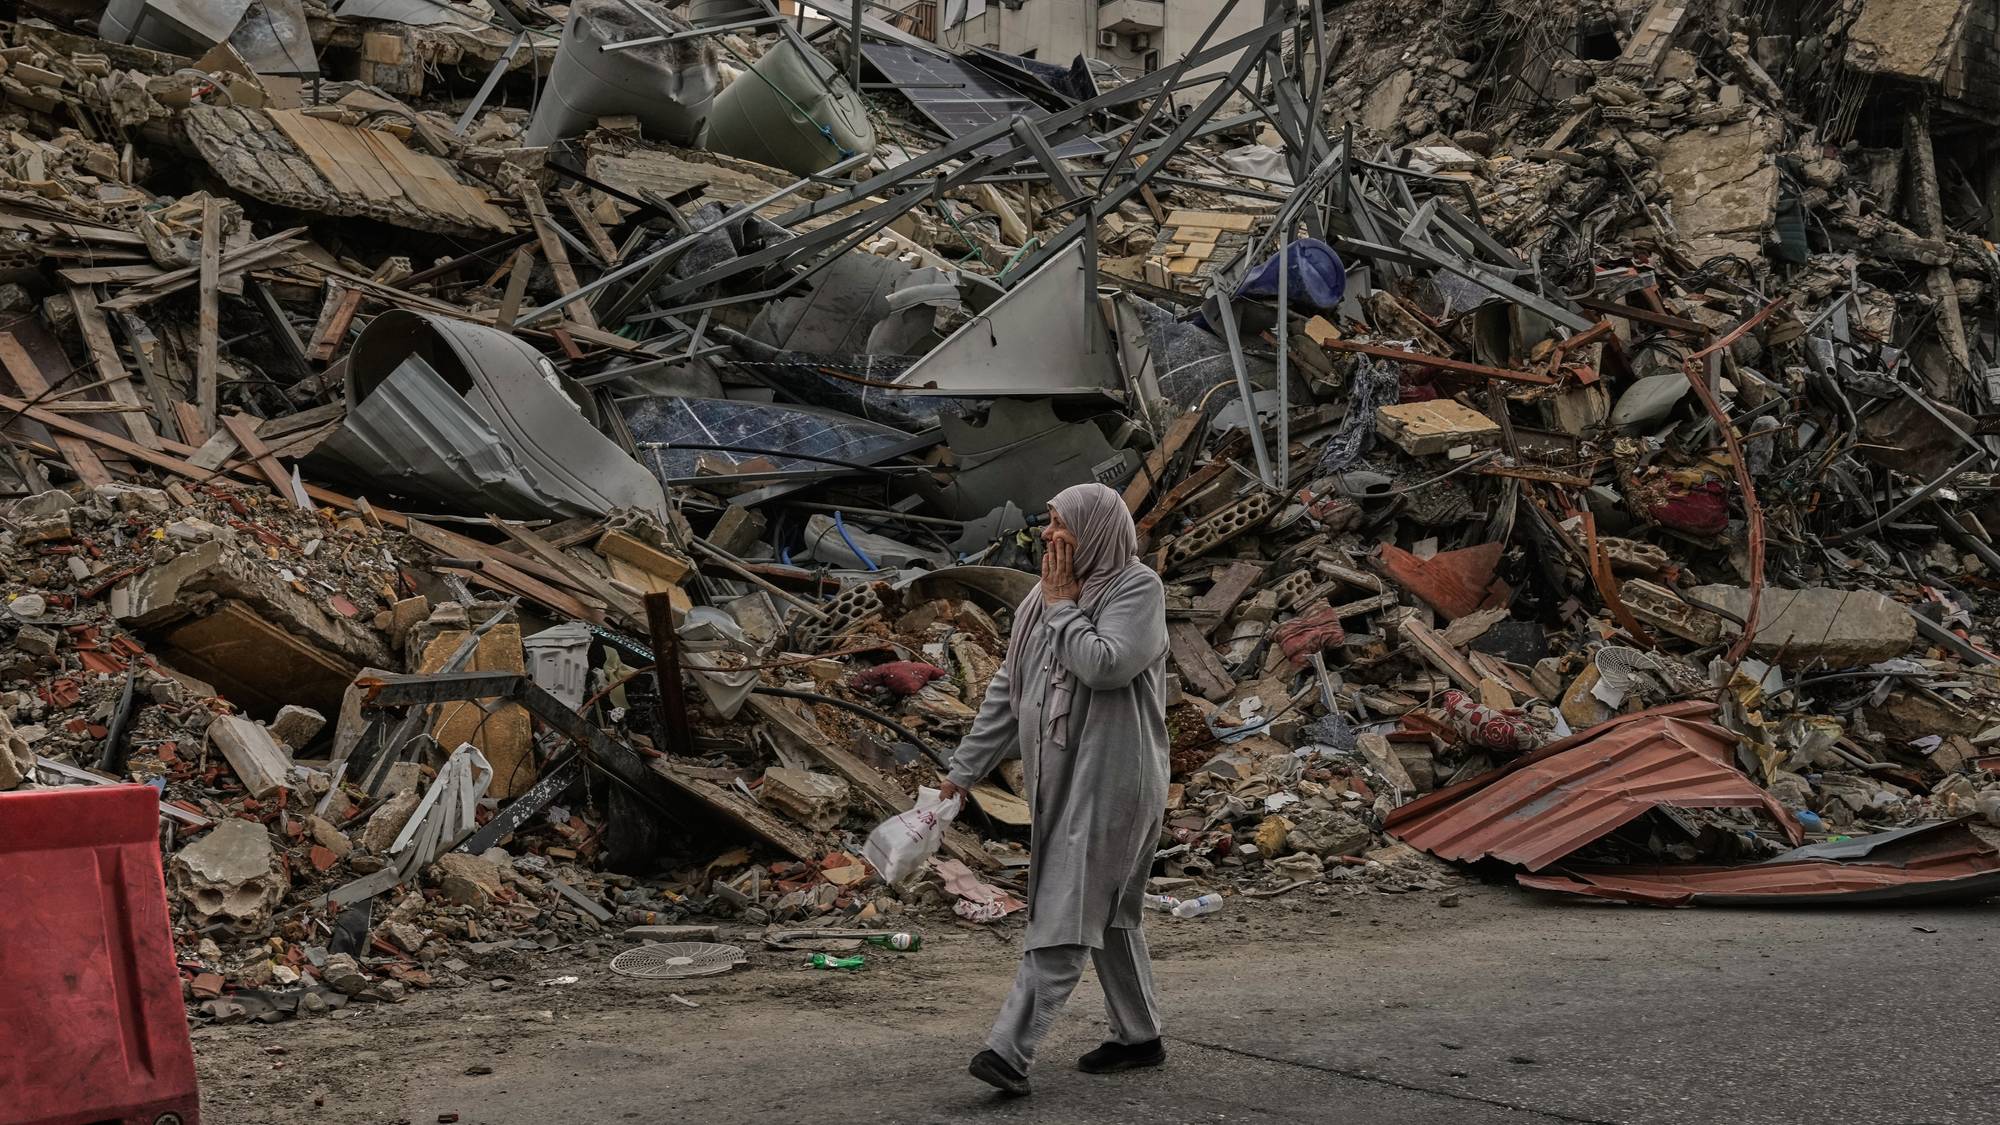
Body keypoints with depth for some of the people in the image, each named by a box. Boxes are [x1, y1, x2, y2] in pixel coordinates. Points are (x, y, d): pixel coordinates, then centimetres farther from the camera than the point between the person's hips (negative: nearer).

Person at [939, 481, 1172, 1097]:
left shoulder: (1138, 587, -9)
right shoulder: (1045, 597, 11)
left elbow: (1106, 665, -25)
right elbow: (1007, 688, 14)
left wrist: (1063, 607, -11)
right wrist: (965, 768, 13)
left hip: (1110, 779, -8)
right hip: (1060, 779, 8)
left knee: (1066, 913, -11)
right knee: (1105, 909, 15)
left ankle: (1011, 1050, -18)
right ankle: (1139, 1036, 27)